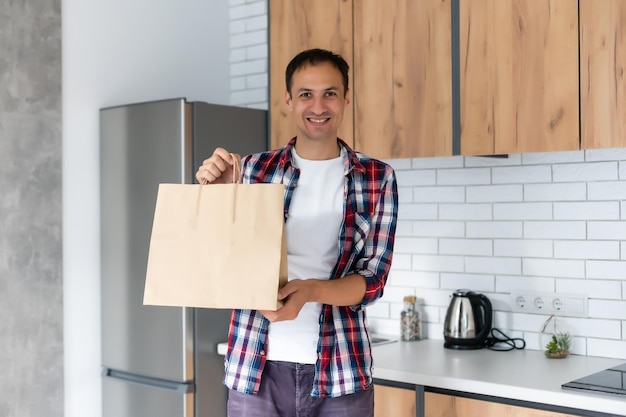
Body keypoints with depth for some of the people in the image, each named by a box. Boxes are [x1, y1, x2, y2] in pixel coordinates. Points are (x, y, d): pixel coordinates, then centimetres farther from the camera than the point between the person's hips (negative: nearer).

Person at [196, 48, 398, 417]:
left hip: (341, 369, 0)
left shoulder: (377, 178, 0)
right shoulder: (253, 170, 3)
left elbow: (373, 279, -5)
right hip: (258, 366, 1)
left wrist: (310, 290, -22)